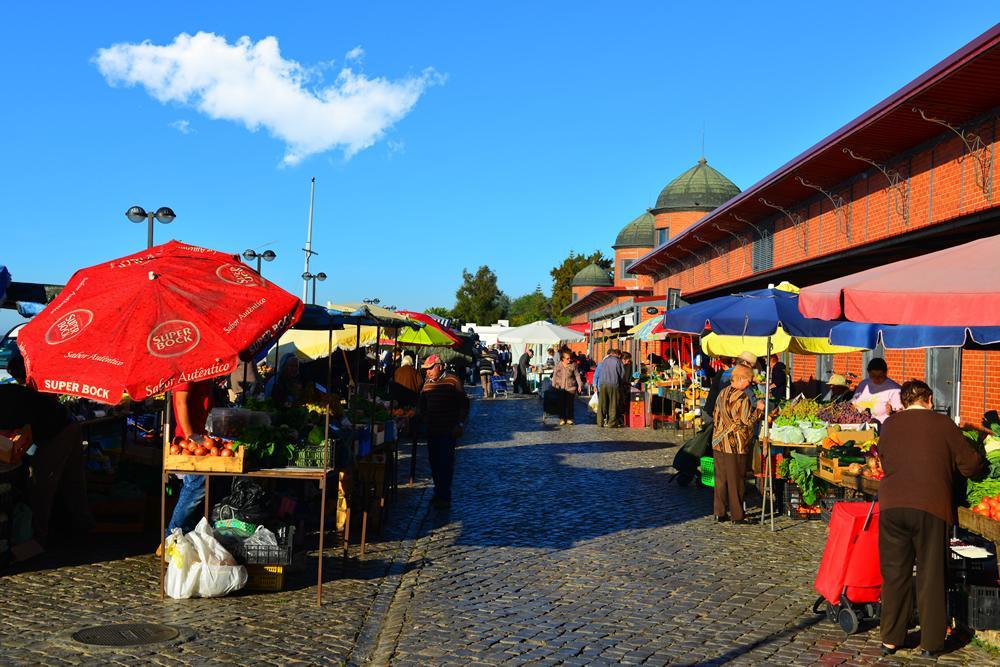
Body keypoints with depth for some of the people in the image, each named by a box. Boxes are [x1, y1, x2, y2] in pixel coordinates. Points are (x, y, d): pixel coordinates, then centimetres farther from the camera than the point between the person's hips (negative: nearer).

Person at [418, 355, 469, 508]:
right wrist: (424, 421, 10)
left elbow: (464, 403, -5)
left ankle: (444, 497, -2)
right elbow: (423, 404, 22)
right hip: (432, 430, 6)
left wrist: (460, 424, -10)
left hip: (448, 430, -6)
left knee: (446, 463, -6)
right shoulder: (427, 383, 10)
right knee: (434, 463, 7)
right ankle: (438, 493, 18)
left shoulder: (452, 381, -8)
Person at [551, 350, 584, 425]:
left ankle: (569, 418, 10)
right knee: (561, 404, 1)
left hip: (571, 388, -1)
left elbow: (577, 375, 3)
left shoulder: (573, 365, 0)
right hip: (560, 388, 1)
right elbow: (554, 376, 9)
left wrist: (580, 385, -2)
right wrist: (553, 386, 7)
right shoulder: (558, 366, 3)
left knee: (570, 404, 0)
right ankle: (562, 419, 8)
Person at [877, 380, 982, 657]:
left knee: (894, 573, 11)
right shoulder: (943, 424, 2)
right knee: (931, 575, 9)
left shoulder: (889, 424, 11)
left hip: (892, 505, 2)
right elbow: (970, 465, 6)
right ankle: (931, 642, 15)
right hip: (930, 507, -2)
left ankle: (890, 639, 15)